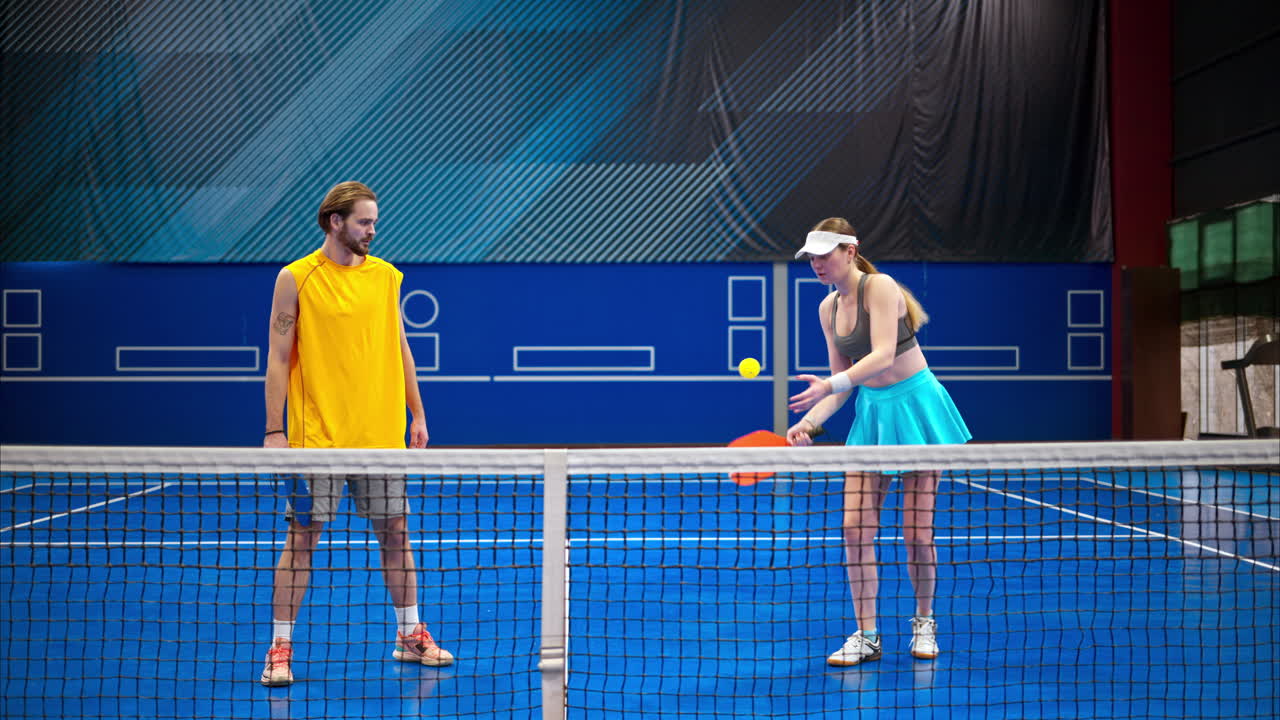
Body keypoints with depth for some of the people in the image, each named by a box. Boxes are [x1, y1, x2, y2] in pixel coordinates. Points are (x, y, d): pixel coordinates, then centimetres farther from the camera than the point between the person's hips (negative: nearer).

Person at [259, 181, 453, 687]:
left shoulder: (386, 276, 7)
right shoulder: (296, 279, -4)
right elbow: (278, 359, -4)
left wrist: (416, 413, 12)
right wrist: (273, 431, -9)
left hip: (381, 435, 4)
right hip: (316, 436, -4)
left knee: (394, 531, 9)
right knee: (302, 537, 0)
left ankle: (410, 635, 23)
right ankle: (280, 648, 9)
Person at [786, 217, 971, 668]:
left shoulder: (880, 287, -15)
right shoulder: (828, 308, 6)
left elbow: (884, 355, -28)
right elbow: (841, 383, 10)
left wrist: (830, 385, -40)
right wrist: (809, 421, -5)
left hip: (915, 406, -6)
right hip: (871, 412, 6)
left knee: (917, 532, -2)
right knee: (856, 528, -4)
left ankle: (924, 621, 22)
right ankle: (866, 636, 5)